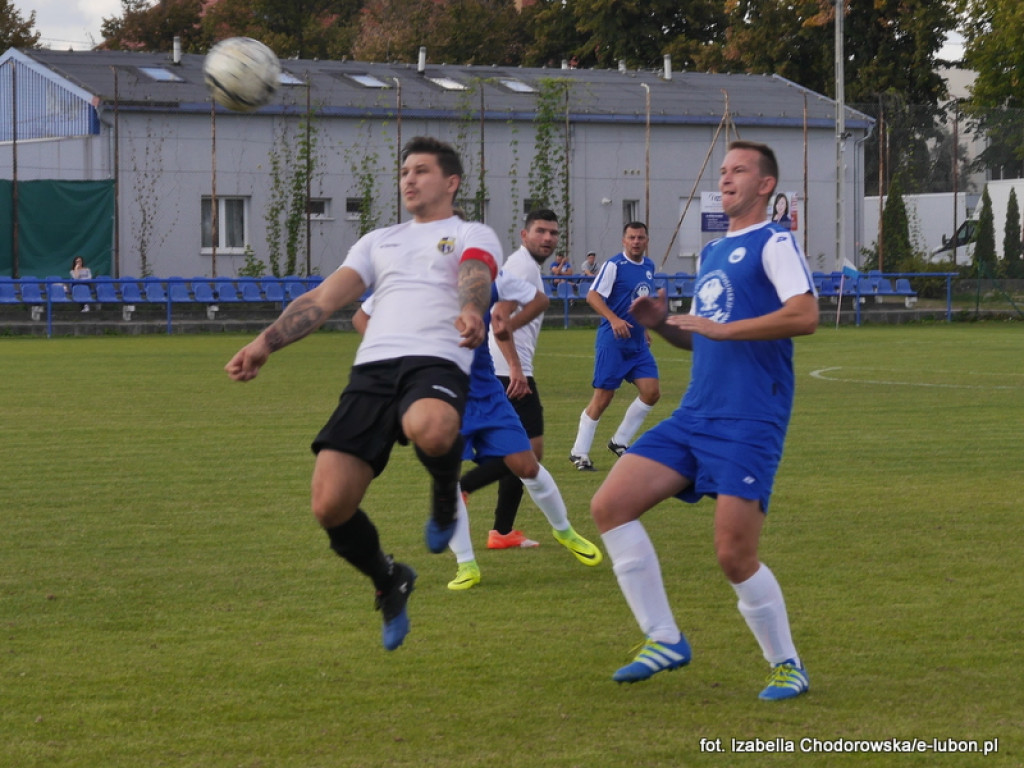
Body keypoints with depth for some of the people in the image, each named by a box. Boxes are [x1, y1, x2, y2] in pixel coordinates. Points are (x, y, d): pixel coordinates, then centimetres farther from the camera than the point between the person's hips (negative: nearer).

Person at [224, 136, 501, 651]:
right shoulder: (379, 241, 31)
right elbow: (324, 298, 21)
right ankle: (389, 583, 19)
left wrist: (471, 310, -32)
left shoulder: (472, 236, 17)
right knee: (330, 507, -13)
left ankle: (445, 492, -5)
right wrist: (266, 342, 6)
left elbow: (475, 276, -7)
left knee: (428, 429, -43)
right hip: (371, 370, 4)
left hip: (436, 362, -4)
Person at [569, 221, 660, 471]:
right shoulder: (614, 265, -11)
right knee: (603, 397, -6)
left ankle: (620, 441, 13)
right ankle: (579, 452, 5)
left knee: (651, 392, -1)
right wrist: (614, 319, -30)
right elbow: (592, 296, -18)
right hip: (613, 341, -7)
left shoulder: (649, 266, 12)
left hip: (638, 343, 7)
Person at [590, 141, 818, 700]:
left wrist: (722, 328, -17)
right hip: (695, 416, 8)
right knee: (609, 505, -5)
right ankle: (664, 639, 2)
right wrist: (661, 323, 9)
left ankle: (787, 665, 10)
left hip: (749, 423, -8)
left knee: (734, 555, -11)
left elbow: (805, 315, -20)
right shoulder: (711, 253, 21)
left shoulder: (773, 243, -4)